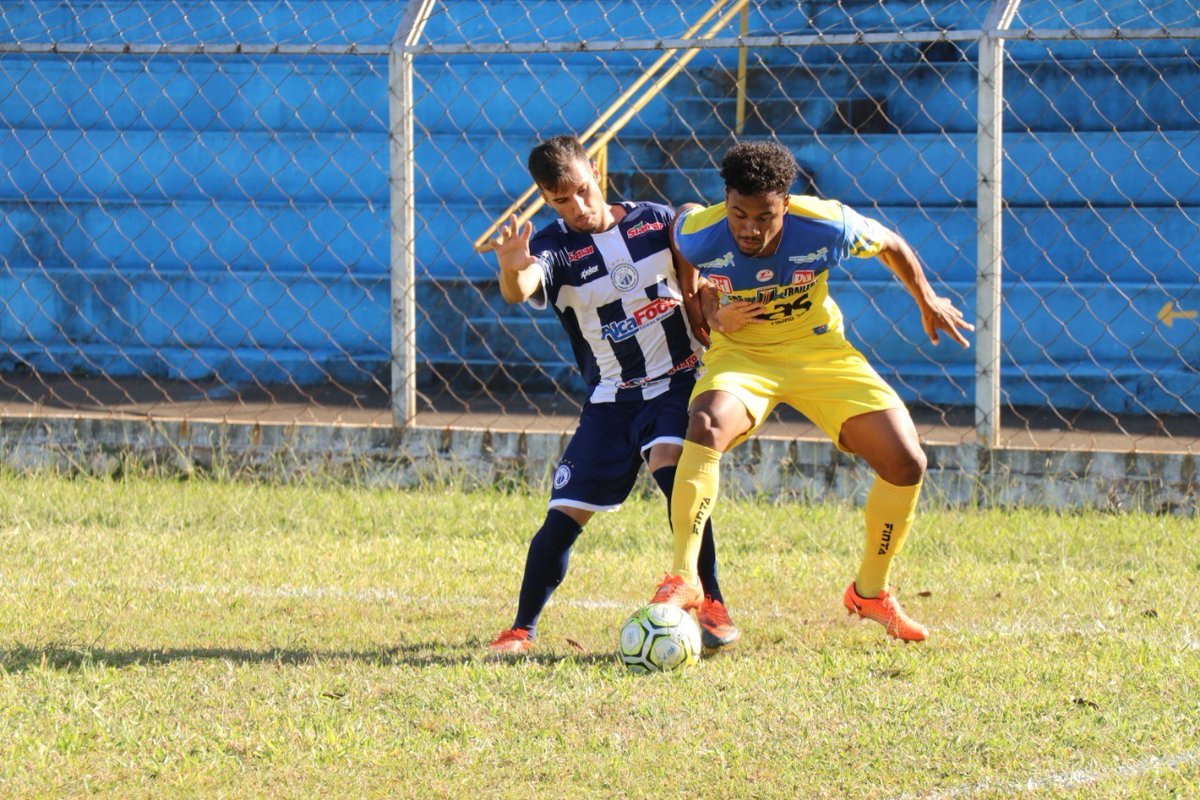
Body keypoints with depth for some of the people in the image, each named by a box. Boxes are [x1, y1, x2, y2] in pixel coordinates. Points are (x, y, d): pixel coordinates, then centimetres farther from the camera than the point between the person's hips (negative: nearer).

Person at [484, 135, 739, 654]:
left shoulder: (657, 221, -3)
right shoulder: (555, 248, -11)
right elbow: (518, 292, -35)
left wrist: (708, 320, -2)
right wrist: (511, 268, -57)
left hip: (678, 382, -1)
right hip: (610, 398, 1)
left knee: (672, 468, -27)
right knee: (565, 515, -3)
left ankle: (712, 606, -22)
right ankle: (522, 629, 13)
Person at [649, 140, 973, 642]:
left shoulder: (827, 226, -25)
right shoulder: (698, 235, -24)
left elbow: (890, 245, -2)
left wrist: (927, 301, 8)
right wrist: (706, 310, -1)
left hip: (820, 352, 2)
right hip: (740, 353, -1)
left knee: (906, 464, -9)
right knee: (707, 427, -36)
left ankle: (870, 591, 14)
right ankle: (682, 581, -33)